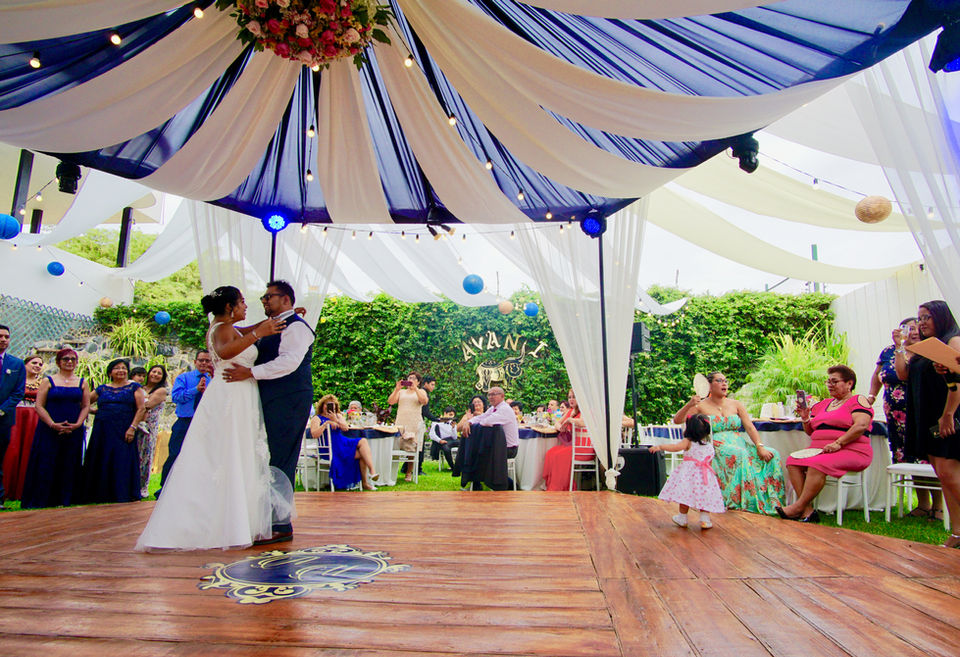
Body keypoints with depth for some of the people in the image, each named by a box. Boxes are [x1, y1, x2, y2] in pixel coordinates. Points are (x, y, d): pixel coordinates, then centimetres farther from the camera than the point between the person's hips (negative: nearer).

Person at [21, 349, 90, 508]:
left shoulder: (82, 383, 10)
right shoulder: (48, 381, 4)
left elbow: (86, 406, 7)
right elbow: (39, 406, -2)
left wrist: (77, 424, -8)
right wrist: (53, 424, -13)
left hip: (74, 431, 2)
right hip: (49, 430, -2)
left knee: (69, 466, 4)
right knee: (45, 465, -2)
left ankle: (65, 500, 12)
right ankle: (40, 500, 9)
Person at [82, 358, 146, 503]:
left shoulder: (134, 387, 7)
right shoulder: (102, 389, 14)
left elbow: (140, 409, -1)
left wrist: (132, 427, -10)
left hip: (124, 431, -3)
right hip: (103, 431, 3)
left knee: (123, 461, -5)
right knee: (102, 462, 3)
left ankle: (123, 493, 3)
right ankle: (102, 494, 13)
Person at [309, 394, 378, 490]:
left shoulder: (338, 416, 20)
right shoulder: (317, 418, 2)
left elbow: (346, 428, 2)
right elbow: (314, 434, -15)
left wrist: (336, 420, -14)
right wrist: (326, 423, -20)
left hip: (342, 443, 6)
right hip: (330, 449, -6)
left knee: (363, 441, -21)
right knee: (362, 454, -23)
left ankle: (372, 471, -24)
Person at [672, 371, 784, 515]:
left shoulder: (735, 404, 14)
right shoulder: (701, 406, 3)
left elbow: (750, 427, 5)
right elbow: (677, 420, -3)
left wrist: (760, 447, -11)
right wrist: (689, 405, -19)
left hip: (739, 444, 5)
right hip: (715, 447, -5)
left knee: (772, 455, -18)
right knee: (739, 455, -36)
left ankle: (768, 500, -13)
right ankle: (738, 499, -30)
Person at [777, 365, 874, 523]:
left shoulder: (858, 400, 4)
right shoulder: (823, 404, 23)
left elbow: (861, 426, -14)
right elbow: (811, 432, 24)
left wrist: (838, 443, -22)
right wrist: (805, 419, 3)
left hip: (850, 451, -7)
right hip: (818, 449, 7)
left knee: (817, 464, -34)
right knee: (792, 461, -20)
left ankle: (799, 507, -25)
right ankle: (808, 511, -24)